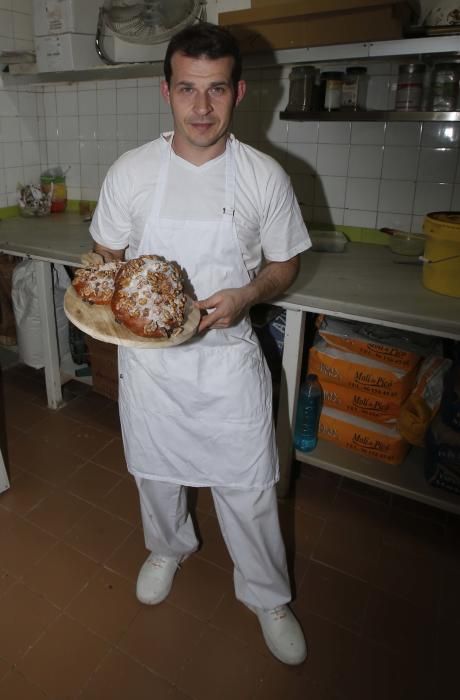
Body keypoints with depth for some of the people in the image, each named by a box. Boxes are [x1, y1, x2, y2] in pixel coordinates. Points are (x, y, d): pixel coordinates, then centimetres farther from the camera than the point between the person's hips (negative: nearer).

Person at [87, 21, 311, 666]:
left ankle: (268, 597, 38)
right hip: (148, 355, 2)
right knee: (156, 470, 22)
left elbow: (284, 267, 2)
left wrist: (246, 295, -19)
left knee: (248, 490, 9)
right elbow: (106, 257, 6)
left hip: (228, 356, -1)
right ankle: (168, 549, 54)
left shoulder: (266, 177, -7)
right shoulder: (130, 172, -5)